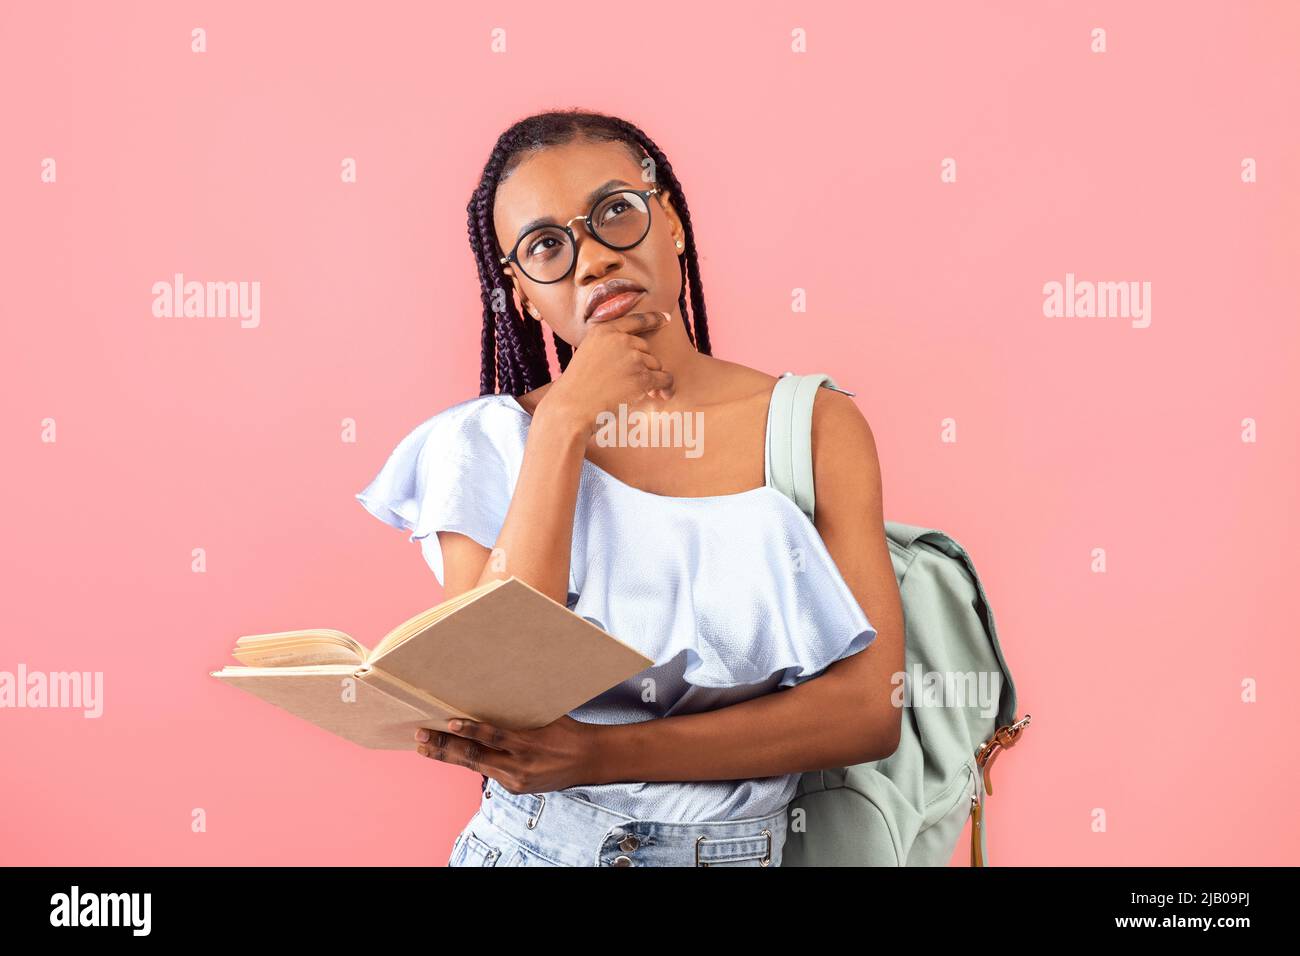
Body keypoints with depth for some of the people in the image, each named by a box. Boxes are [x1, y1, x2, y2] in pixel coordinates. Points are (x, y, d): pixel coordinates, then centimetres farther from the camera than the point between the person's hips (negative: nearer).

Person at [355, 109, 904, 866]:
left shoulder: (817, 428, 1)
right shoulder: (488, 442, 2)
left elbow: (871, 706, -6)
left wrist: (602, 754, -16)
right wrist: (564, 424, -11)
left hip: (740, 848, 0)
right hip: (532, 841, 0)